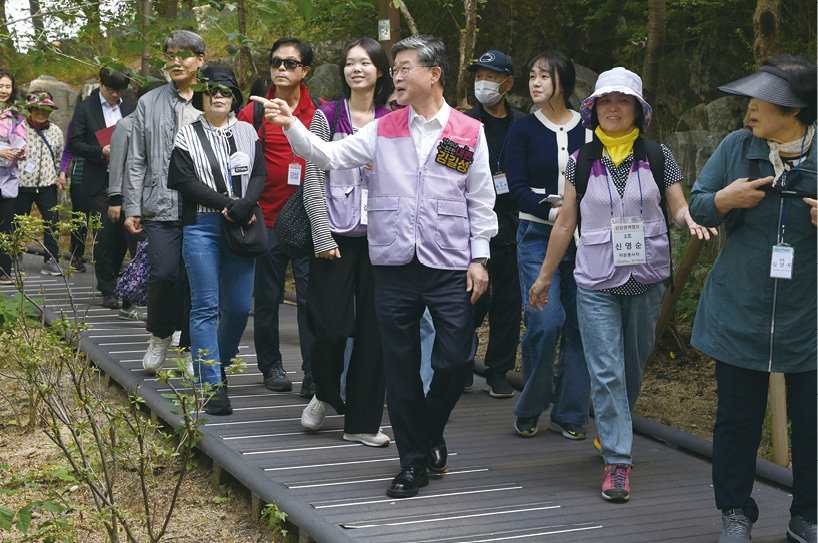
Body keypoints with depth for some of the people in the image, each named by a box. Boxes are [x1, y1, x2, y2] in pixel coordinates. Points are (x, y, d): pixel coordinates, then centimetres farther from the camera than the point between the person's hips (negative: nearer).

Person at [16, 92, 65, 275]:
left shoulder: (55, 131, 11)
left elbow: (61, 156, 19)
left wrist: (62, 174, 6)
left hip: (48, 184, 2)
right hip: (22, 184, -2)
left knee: (52, 222, -5)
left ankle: (51, 261, 4)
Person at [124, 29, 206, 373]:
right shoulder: (150, 103, 11)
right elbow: (136, 160, 11)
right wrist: (132, 207, 6)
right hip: (161, 206, 1)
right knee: (163, 273, -9)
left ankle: (189, 348, 17)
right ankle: (160, 336, 17)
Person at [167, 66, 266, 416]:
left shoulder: (247, 132, 14)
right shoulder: (188, 136, 5)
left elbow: (259, 175, 7)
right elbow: (183, 181, -5)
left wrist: (244, 206, -12)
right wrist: (226, 203, -12)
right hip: (202, 227, -3)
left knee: (239, 307, 2)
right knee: (206, 307, -5)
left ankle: (220, 366, 25)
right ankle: (211, 385, -2)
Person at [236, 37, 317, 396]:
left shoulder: (319, 114, 5)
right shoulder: (252, 114, 3)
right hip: (268, 219, 0)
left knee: (311, 297, -3)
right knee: (268, 298, 9)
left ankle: (314, 374, 2)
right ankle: (270, 366, 24)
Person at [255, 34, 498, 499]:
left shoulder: (469, 132, 3)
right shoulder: (384, 129, 7)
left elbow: (481, 200, 4)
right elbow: (330, 155, 0)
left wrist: (480, 257, -1)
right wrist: (291, 125, -14)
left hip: (451, 267, -2)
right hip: (394, 264, 2)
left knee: (456, 360, -2)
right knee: (401, 366, 6)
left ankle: (431, 431, 28)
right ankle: (414, 460, 20)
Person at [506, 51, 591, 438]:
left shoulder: (589, 129, 10)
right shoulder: (523, 130, 5)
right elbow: (517, 188, -3)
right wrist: (553, 209, -18)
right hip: (538, 237, -2)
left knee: (581, 324, 0)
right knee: (545, 322, -13)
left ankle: (569, 414, 12)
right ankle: (529, 410, 6)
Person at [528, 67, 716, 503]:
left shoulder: (657, 156, 3)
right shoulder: (582, 161, 3)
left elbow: (679, 207, 3)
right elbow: (566, 221, 7)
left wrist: (691, 220, -22)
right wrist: (545, 276, 10)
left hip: (647, 278, 1)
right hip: (596, 283, -1)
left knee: (633, 364, 12)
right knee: (606, 371, -6)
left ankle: (612, 428, 35)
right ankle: (618, 460, -2)